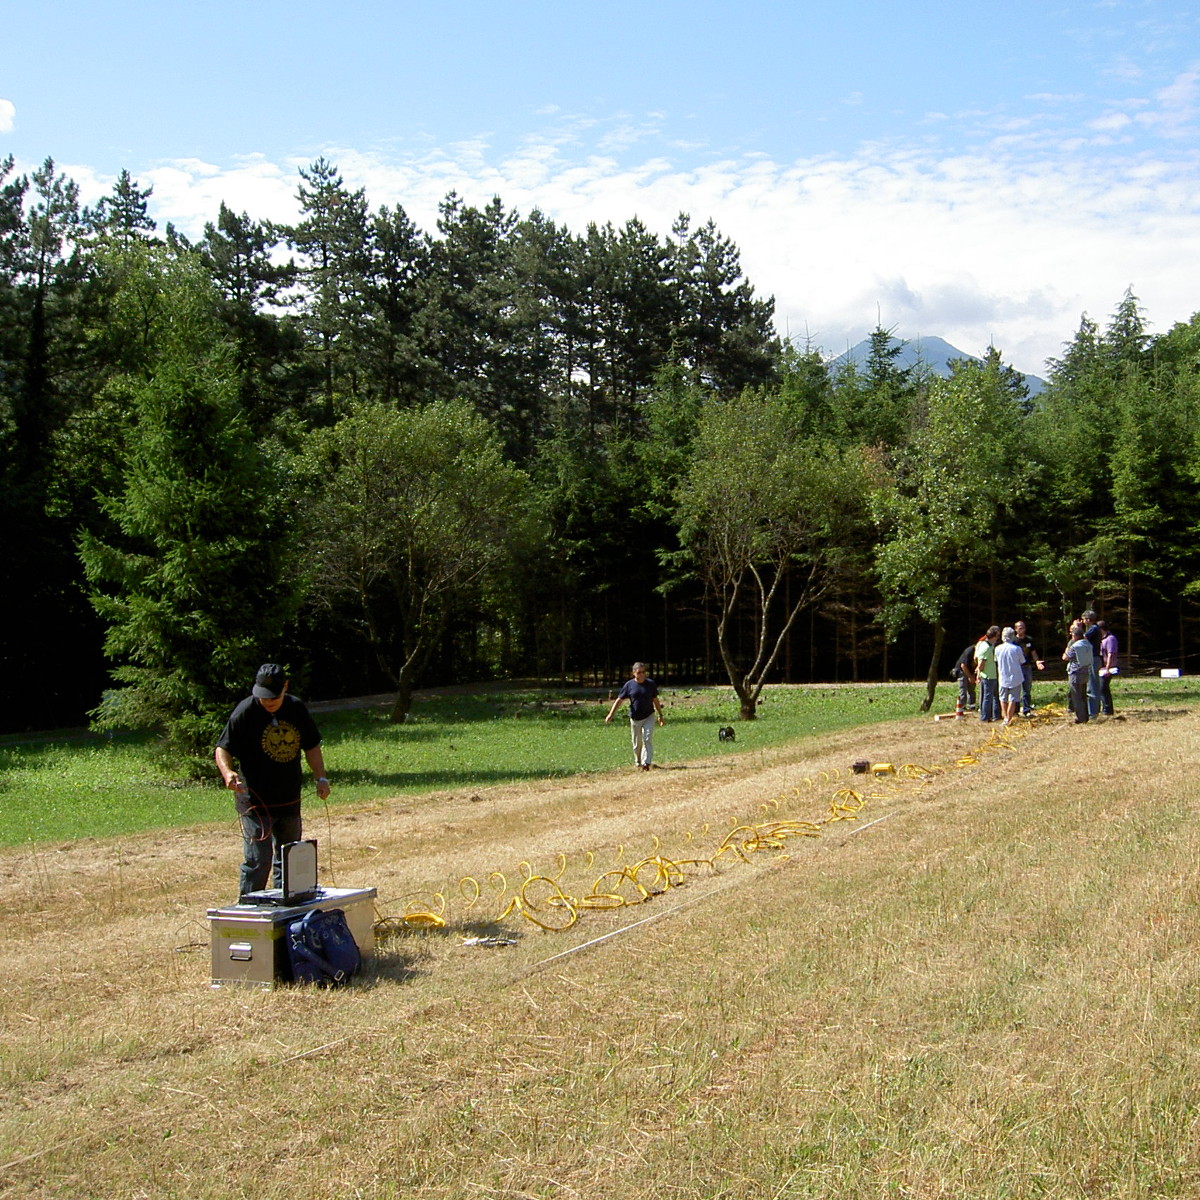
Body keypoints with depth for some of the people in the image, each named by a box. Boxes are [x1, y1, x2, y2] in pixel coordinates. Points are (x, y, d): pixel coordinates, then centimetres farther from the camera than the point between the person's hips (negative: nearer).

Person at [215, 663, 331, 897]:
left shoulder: (296, 709, 3)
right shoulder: (245, 712, -12)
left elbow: (311, 746, 15)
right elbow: (223, 749, -10)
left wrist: (321, 778, 5)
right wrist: (227, 772, -30)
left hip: (289, 800, 6)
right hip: (255, 801, -6)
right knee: (258, 860, -10)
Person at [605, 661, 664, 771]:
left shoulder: (651, 684, 0)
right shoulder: (629, 685, -4)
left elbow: (655, 700, 10)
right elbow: (619, 700, -3)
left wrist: (660, 714, 12)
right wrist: (610, 714, -10)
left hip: (648, 717, 0)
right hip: (635, 718, 0)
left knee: (647, 740, -13)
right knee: (637, 743, 9)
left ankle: (646, 763, -17)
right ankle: (638, 762, 30)